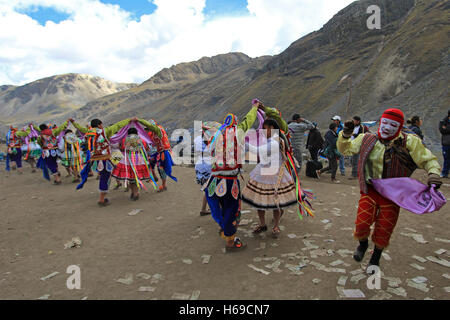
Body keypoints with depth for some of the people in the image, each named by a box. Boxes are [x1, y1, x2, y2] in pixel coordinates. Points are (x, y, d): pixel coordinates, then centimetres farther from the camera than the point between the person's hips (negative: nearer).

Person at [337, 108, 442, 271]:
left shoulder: (410, 142, -7)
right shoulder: (367, 139, 0)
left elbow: (428, 160, -3)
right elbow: (345, 149, 10)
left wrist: (434, 173, -24)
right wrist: (346, 135, -8)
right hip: (370, 191, 1)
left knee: (384, 231, 6)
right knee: (362, 223, -10)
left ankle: (376, 257, 37)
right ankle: (363, 244, 28)